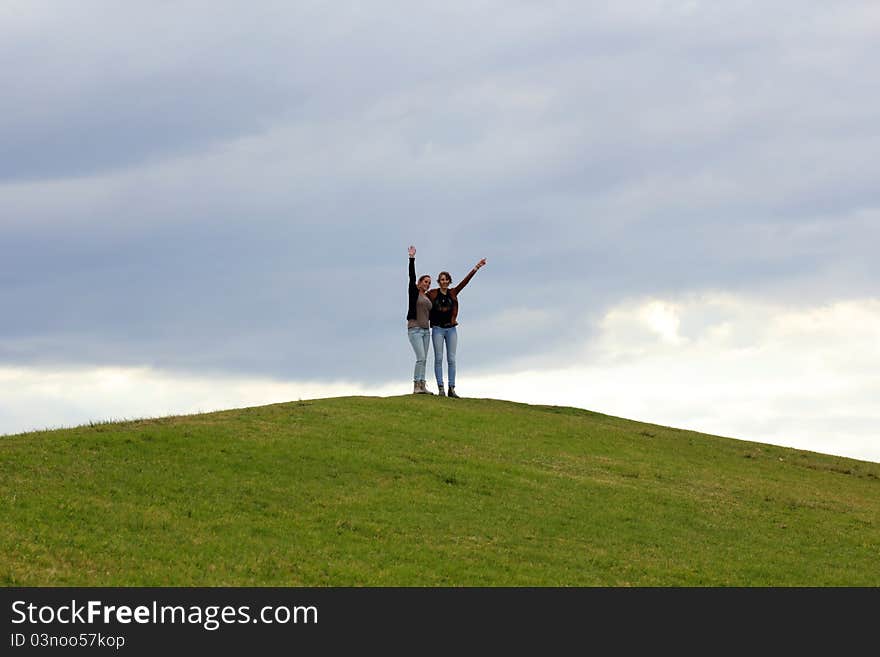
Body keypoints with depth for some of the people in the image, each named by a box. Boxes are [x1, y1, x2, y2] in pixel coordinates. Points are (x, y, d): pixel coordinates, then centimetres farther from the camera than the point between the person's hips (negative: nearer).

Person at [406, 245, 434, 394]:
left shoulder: (428, 298, 18)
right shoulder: (414, 292, 0)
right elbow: (412, 276, -10)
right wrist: (412, 258, -15)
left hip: (425, 330, 7)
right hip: (414, 329, -7)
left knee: (423, 360, 4)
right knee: (421, 358, -17)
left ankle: (422, 386, 4)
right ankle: (416, 386, -19)